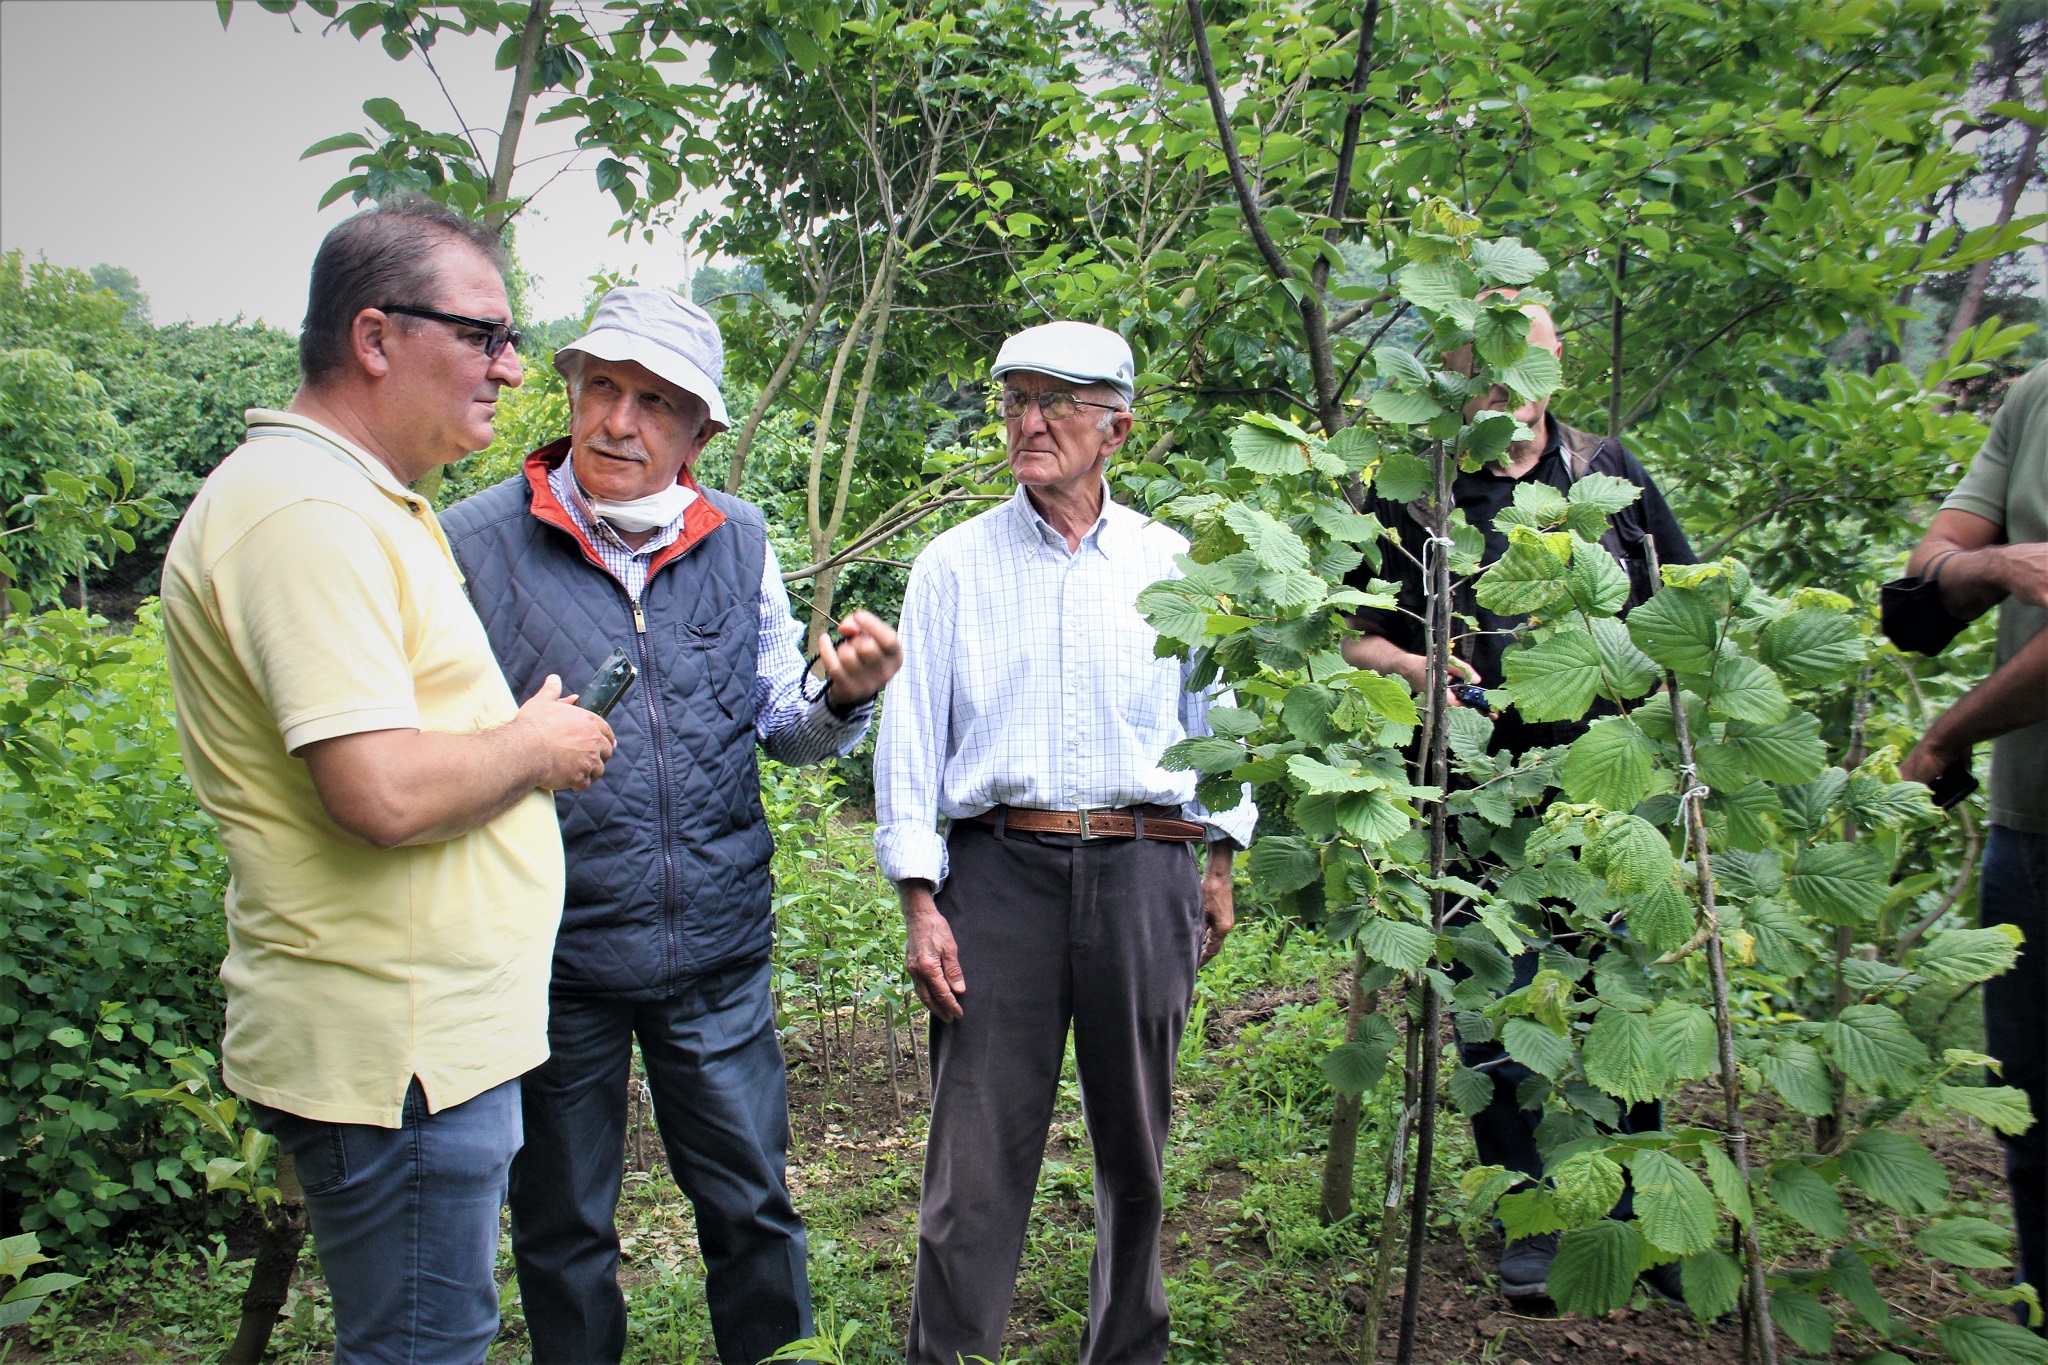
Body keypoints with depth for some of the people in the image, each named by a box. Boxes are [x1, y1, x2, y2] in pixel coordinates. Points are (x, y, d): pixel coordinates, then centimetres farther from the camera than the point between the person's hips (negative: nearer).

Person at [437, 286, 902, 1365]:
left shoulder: (738, 541, 3)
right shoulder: (479, 540, -7)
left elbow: (783, 729, 9)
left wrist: (840, 698, -12)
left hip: (718, 952, 2)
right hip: (553, 956, -2)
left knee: (754, 1211, 15)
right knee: (563, 1231, 17)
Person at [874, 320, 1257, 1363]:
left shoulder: (1171, 564, 8)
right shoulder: (954, 565, 4)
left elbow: (1212, 717, 15)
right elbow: (911, 738, 2)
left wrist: (1219, 861, 14)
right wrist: (919, 902, -4)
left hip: (1144, 874, 2)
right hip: (1000, 871, -1)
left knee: (1135, 1139, 13)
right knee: (978, 1148, 0)